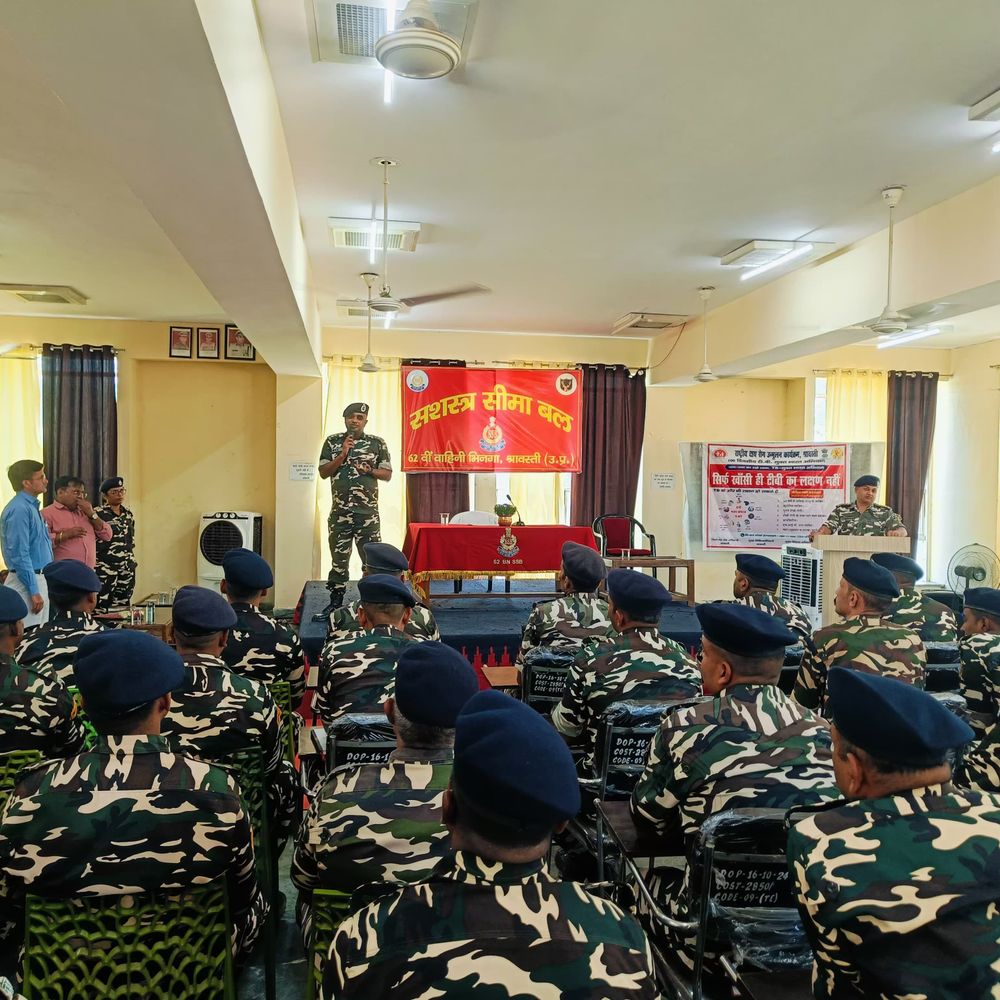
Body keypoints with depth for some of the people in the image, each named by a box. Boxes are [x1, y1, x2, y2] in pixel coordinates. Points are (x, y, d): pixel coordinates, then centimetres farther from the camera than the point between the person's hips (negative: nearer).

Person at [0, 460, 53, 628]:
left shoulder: (30, 506, 13)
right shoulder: (19, 509, -17)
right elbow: (19, 555, -21)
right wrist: (34, 591, -22)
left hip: (39, 579, 10)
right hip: (27, 582, -10)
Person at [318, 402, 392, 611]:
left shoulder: (377, 443, 5)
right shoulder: (332, 442, 8)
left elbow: (387, 474, 6)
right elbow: (323, 472, 3)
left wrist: (369, 471, -13)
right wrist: (343, 454, -8)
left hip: (368, 512, -1)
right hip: (340, 512, 1)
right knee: (339, 558, 7)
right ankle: (335, 604, 16)